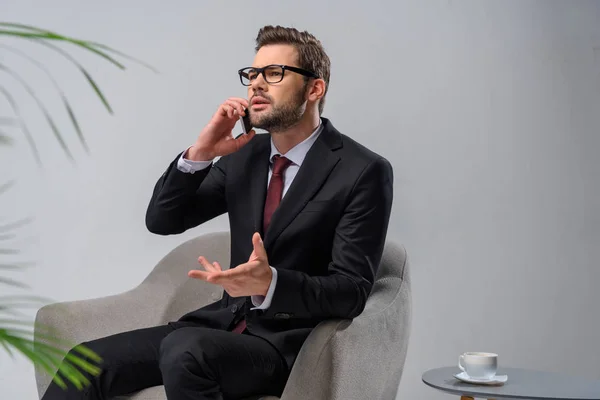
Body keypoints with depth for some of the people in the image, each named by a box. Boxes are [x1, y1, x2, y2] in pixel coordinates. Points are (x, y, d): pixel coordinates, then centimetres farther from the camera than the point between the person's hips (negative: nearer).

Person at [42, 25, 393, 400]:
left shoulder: (365, 172, -9)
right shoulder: (245, 155, 10)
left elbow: (352, 290, -14)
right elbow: (162, 220, 10)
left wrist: (270, 284, -32)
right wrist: (200, 153, -6)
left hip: (288, 341, -6)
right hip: (228, 323, 6)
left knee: (183, 350, -35)